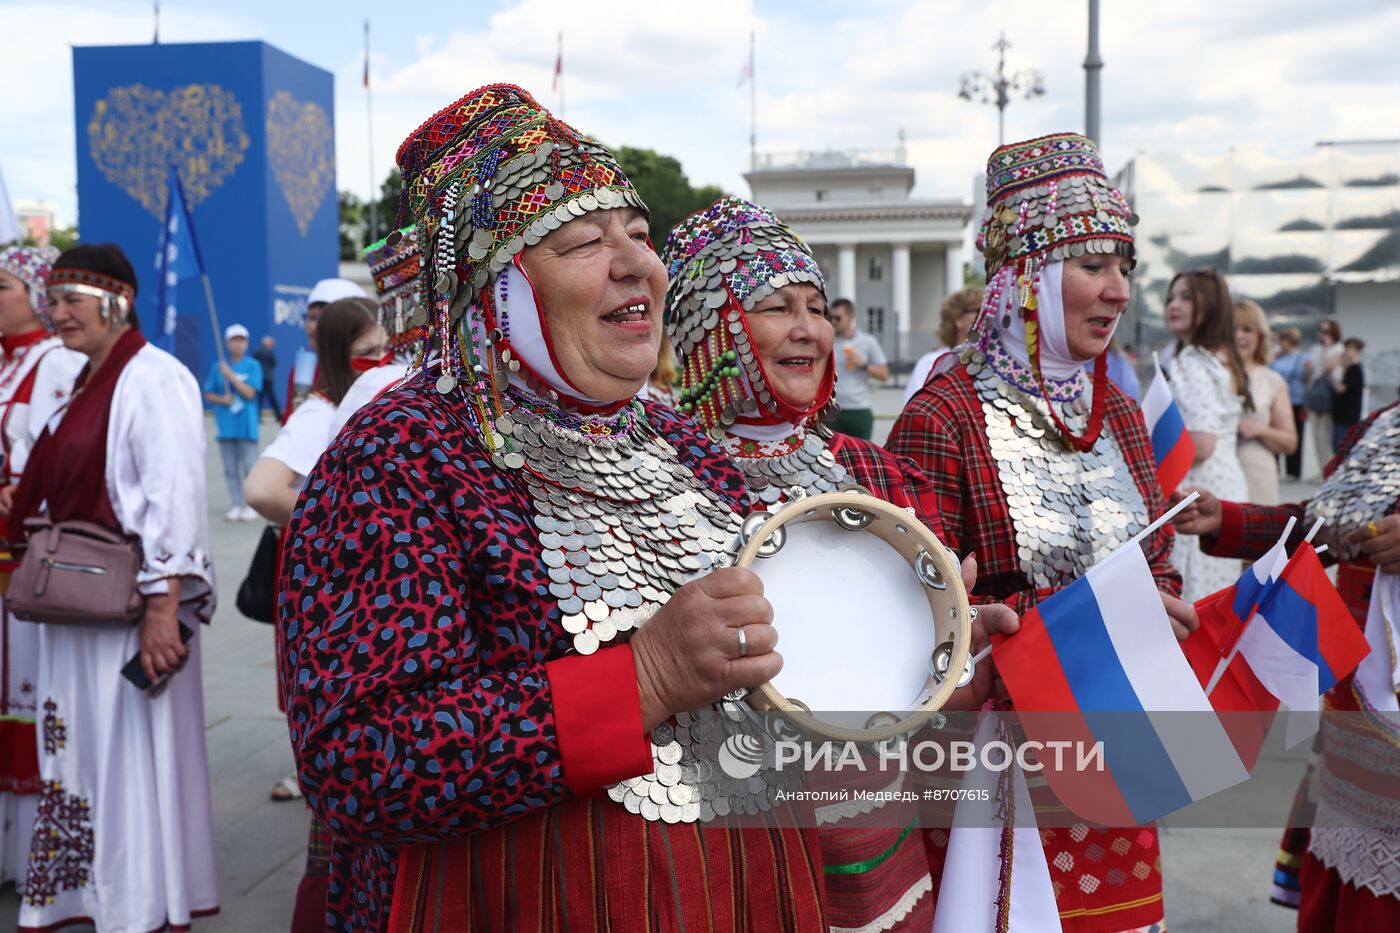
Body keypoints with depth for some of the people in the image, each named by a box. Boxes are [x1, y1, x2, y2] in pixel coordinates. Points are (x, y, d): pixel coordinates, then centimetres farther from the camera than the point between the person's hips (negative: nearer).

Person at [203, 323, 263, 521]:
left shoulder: (253, 366, -1)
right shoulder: (217, 367, 7)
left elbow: (250, 392, -10)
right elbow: (208, 395, 11)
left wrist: (230, 375, -14)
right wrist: (221, 399, -9)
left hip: (246, 425, -3)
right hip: (225, 425, 3)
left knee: (250, 467, -3)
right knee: (230, 469, 7)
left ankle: (252, 505, 3)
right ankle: (236, 505, 13)